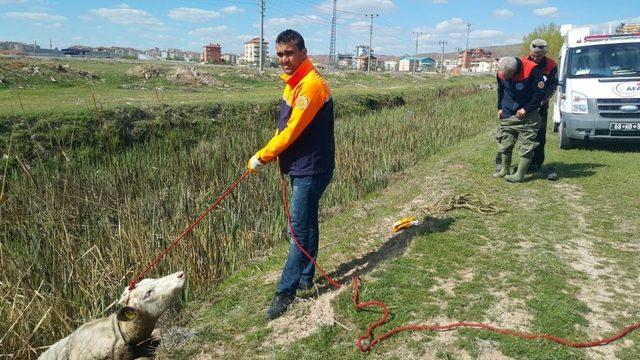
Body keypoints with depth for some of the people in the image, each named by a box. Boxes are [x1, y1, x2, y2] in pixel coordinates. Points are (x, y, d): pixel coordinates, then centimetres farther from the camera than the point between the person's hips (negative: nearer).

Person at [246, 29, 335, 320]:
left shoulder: (311, 85, -19)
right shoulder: (294, 82, 12)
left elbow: (292, 131, -21)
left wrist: (262, 157, -11)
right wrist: (271, 154, 2)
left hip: (311, 169, -10)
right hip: (300, 167, 10)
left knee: (300, 230, -4)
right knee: (306, 225, 17)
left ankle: (285, 292, 3)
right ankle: (305, 278, 30)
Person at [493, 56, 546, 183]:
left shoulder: (532, 70, -23)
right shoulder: (501, 73, -7)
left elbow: (540, 92, -15)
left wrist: (526, 109, -15)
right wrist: (500, 108, 8)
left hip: (527, 115, -5)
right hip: (508, 114, 5)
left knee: (526, 145, -4)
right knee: (504, 141, 8)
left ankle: (520, 175, 0)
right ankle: (504, 170, 21)